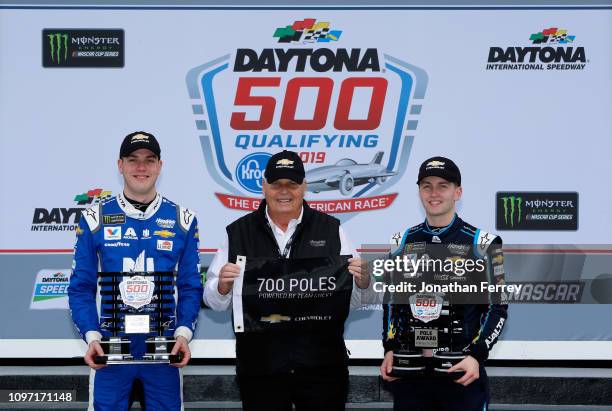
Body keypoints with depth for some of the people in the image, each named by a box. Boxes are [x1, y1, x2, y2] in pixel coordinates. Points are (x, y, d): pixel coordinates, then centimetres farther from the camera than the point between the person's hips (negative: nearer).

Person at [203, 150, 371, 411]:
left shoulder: (330, 230, 7)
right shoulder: (238, 233, 7)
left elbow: (354, 300, 7)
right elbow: (214, 301, 6)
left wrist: (361, 282, -14)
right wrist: (223, 286, -15)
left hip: (322, 367, 0)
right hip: (259, 367, 0)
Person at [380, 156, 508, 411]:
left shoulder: (482, 243, -3)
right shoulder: (403, 241, 9)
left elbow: (498, 307, -3)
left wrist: (476, 356, -13)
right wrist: (390, 349, 4)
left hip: (463, 370, -3)